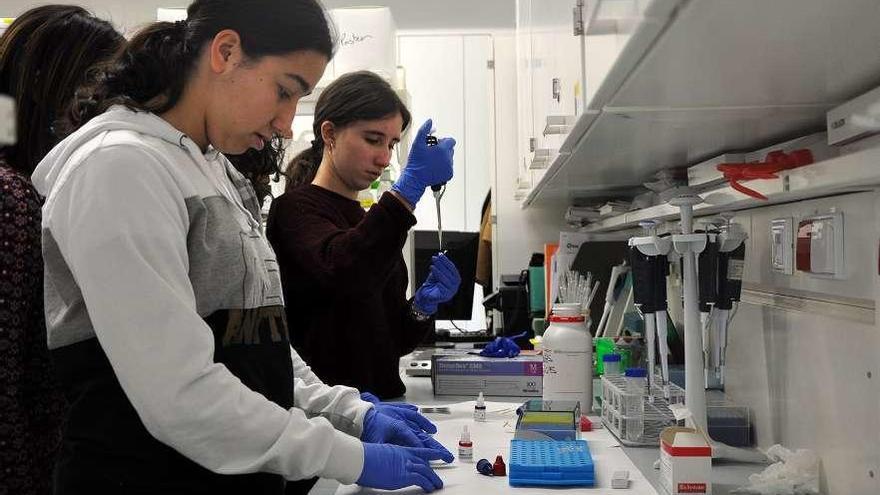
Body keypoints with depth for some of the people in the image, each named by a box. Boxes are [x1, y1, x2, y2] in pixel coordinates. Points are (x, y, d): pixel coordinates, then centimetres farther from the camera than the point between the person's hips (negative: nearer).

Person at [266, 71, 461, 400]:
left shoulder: (369, 220, 16)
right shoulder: (295, 208, -5)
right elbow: (341, 271, -28)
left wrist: (423, 306, -2)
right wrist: (411, 186, -26)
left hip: (382, 398, 6)